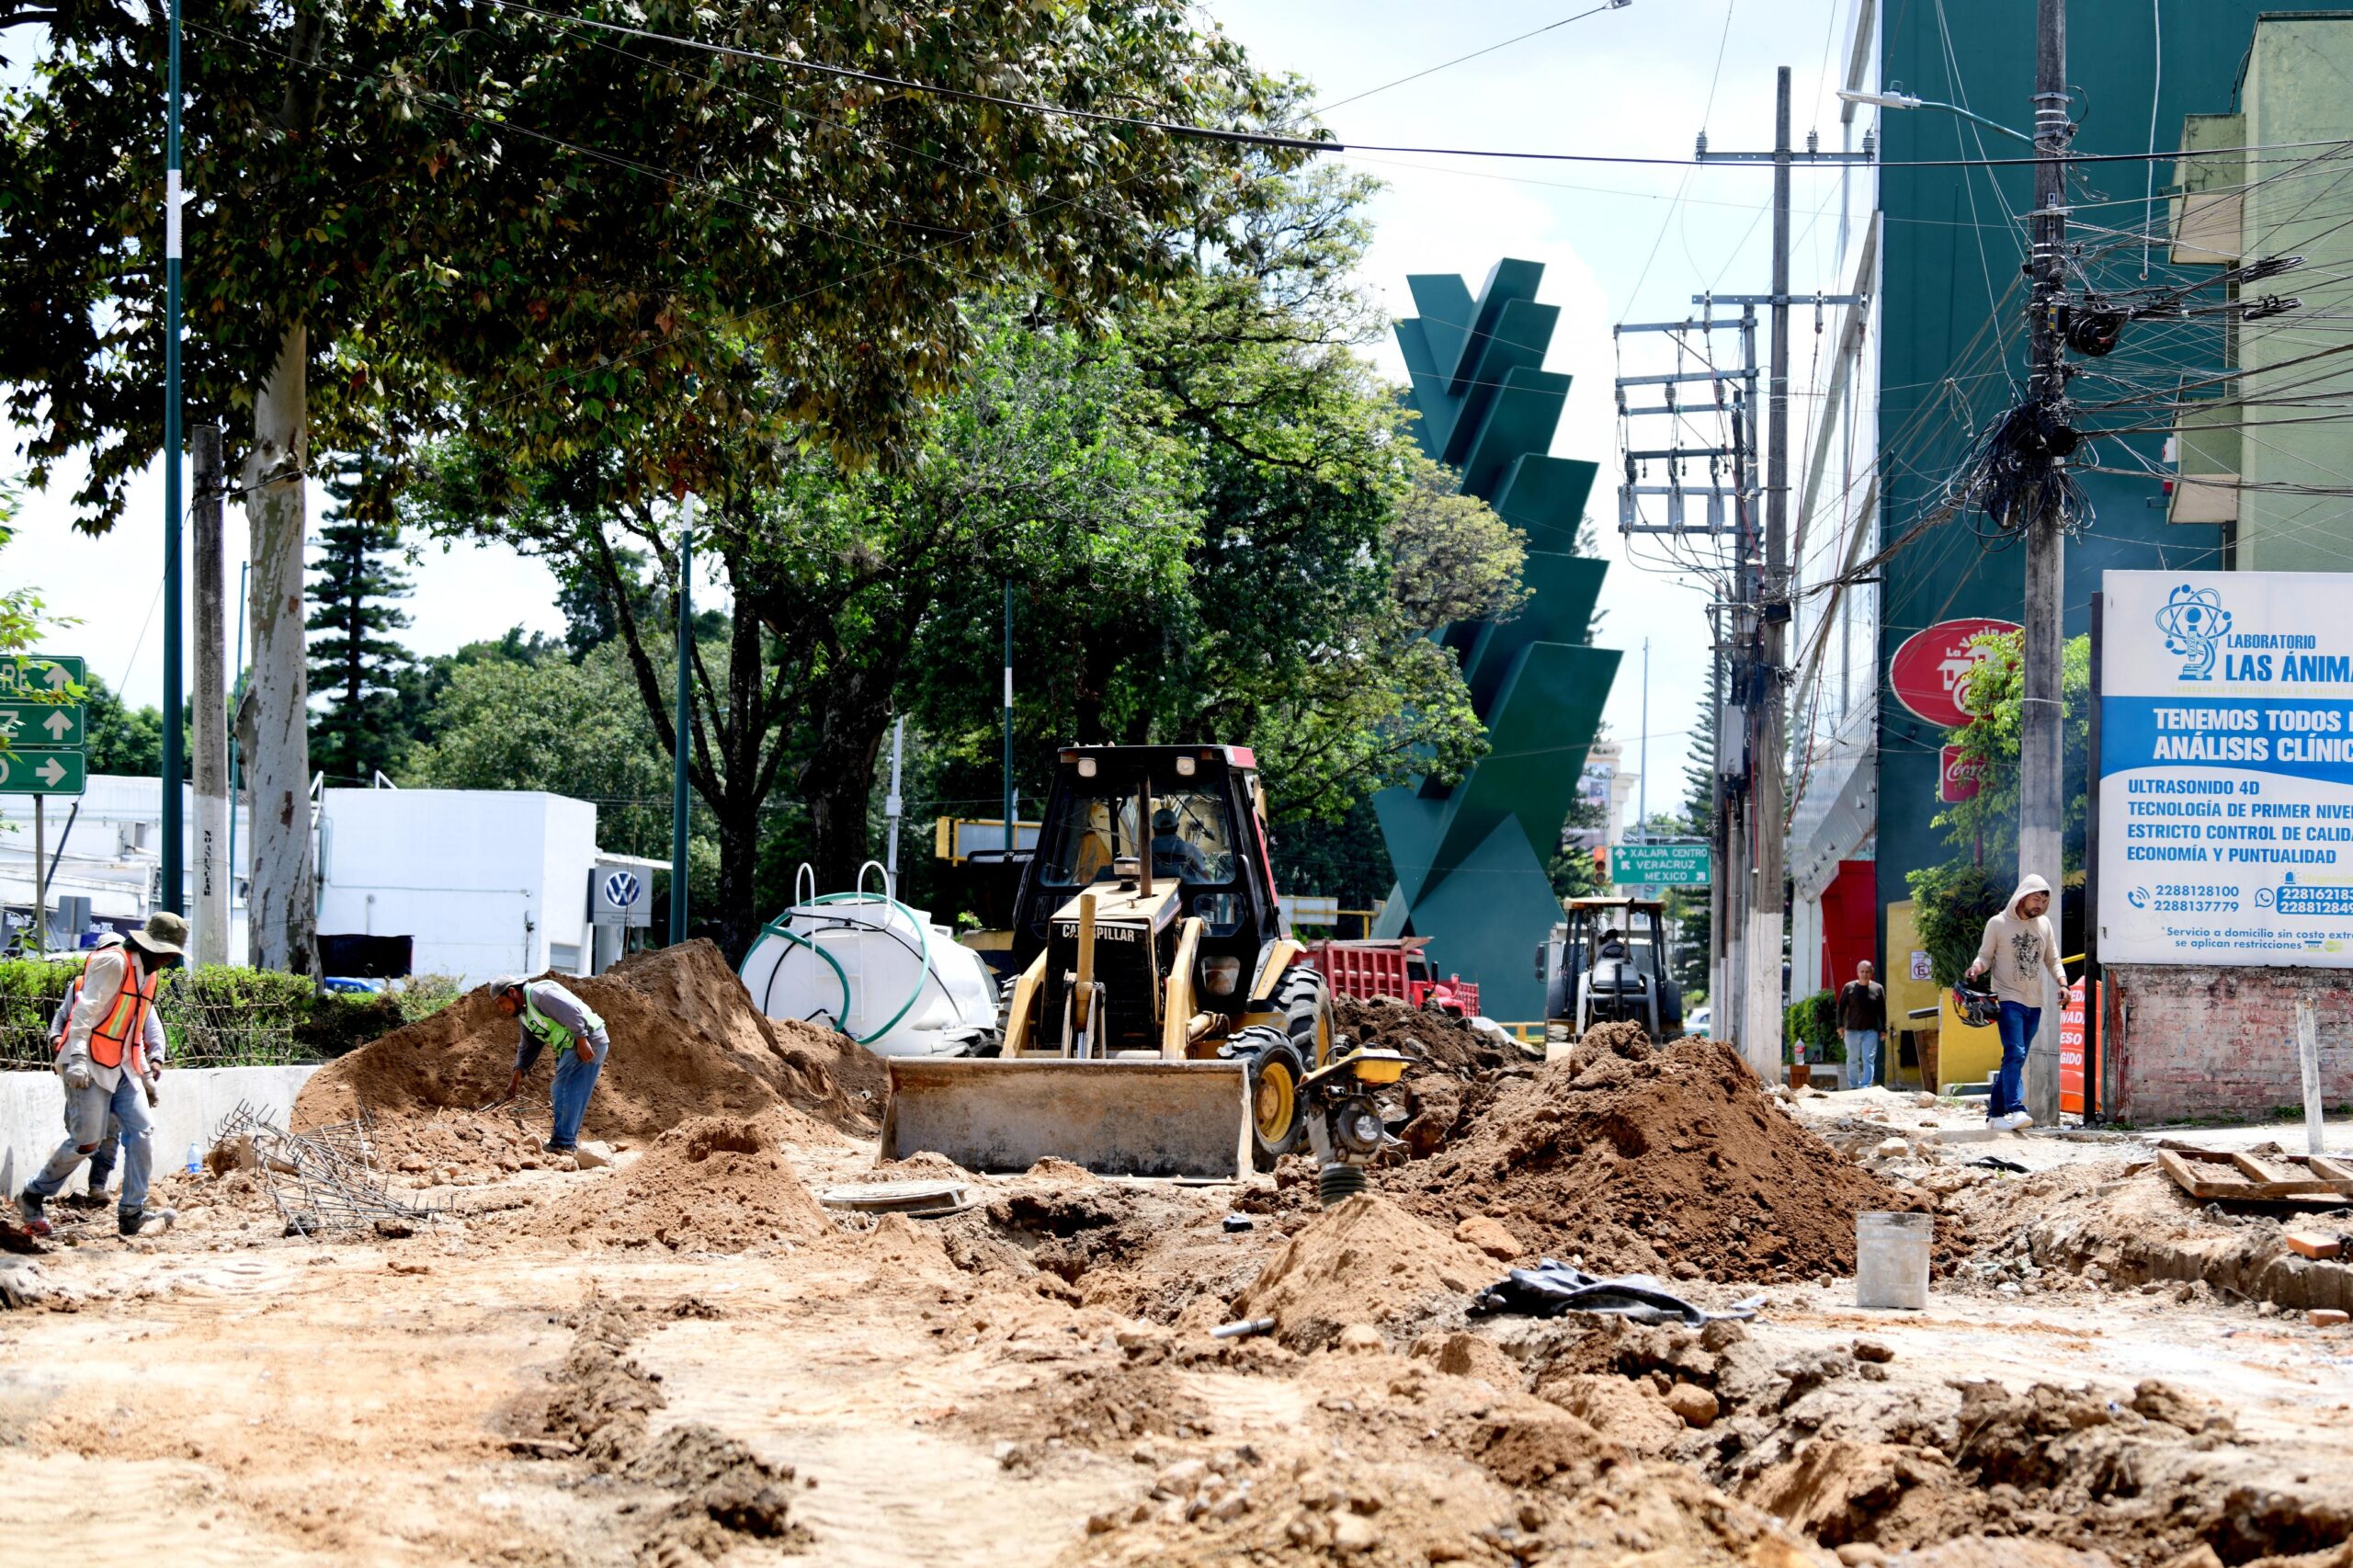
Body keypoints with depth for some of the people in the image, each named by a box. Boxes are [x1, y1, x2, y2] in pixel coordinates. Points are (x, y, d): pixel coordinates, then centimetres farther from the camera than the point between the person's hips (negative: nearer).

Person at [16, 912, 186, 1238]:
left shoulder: (148, 974, 17)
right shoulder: (113, 963, -11)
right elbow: (85, 1011, -18)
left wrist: (143, 1071, 21)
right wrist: (77, 1058, -26)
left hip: (122, 1069, 9)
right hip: (91, 1066, -9)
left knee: (142, 1130, -5)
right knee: (87, 1141, -10)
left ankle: (131, 1214, -4)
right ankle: (32, 1197, 10)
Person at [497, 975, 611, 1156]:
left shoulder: (538, 993, -14)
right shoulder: (525, 1015, 18)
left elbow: (572, 1012, -23)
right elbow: (527, 1047, 23)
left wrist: (582, 1041, -26)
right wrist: (516, 1078, 17)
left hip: (587, 1043, -11)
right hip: (570, 1047, 11)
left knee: (564, 1091, -12)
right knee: (559, 1092, 15)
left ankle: (562, 1144, -11)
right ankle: (569, 1143, 22)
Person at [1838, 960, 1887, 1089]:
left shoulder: (1878, 988, 4)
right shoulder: (1849, 987, 2)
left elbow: (1882, 1011, 6)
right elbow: (1841, 1007, 4)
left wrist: (1883, 1029, 3)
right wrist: (1840, 1025, -3)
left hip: (1871, 1031, -1)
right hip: (1852, 1030, 1)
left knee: (1869, 1060, -8)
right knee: (1853, 1060, 9)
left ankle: (1866, 1086, -11)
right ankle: (1853, 1086, 20)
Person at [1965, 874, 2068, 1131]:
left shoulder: (2044, 924, 10)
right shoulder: (1998, 924, -4)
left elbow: (2052, 960, 15)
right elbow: (1985, 956, 2)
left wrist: (2062, 983, -2)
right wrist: (1977, 968, -21)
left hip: (2034, 1004, 6)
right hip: (2008, 1000, -6)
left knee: (2016, 1058, 8)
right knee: (2015, 1053, -20)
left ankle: (1996, 1110, 16)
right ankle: (2016, 1110, -28)